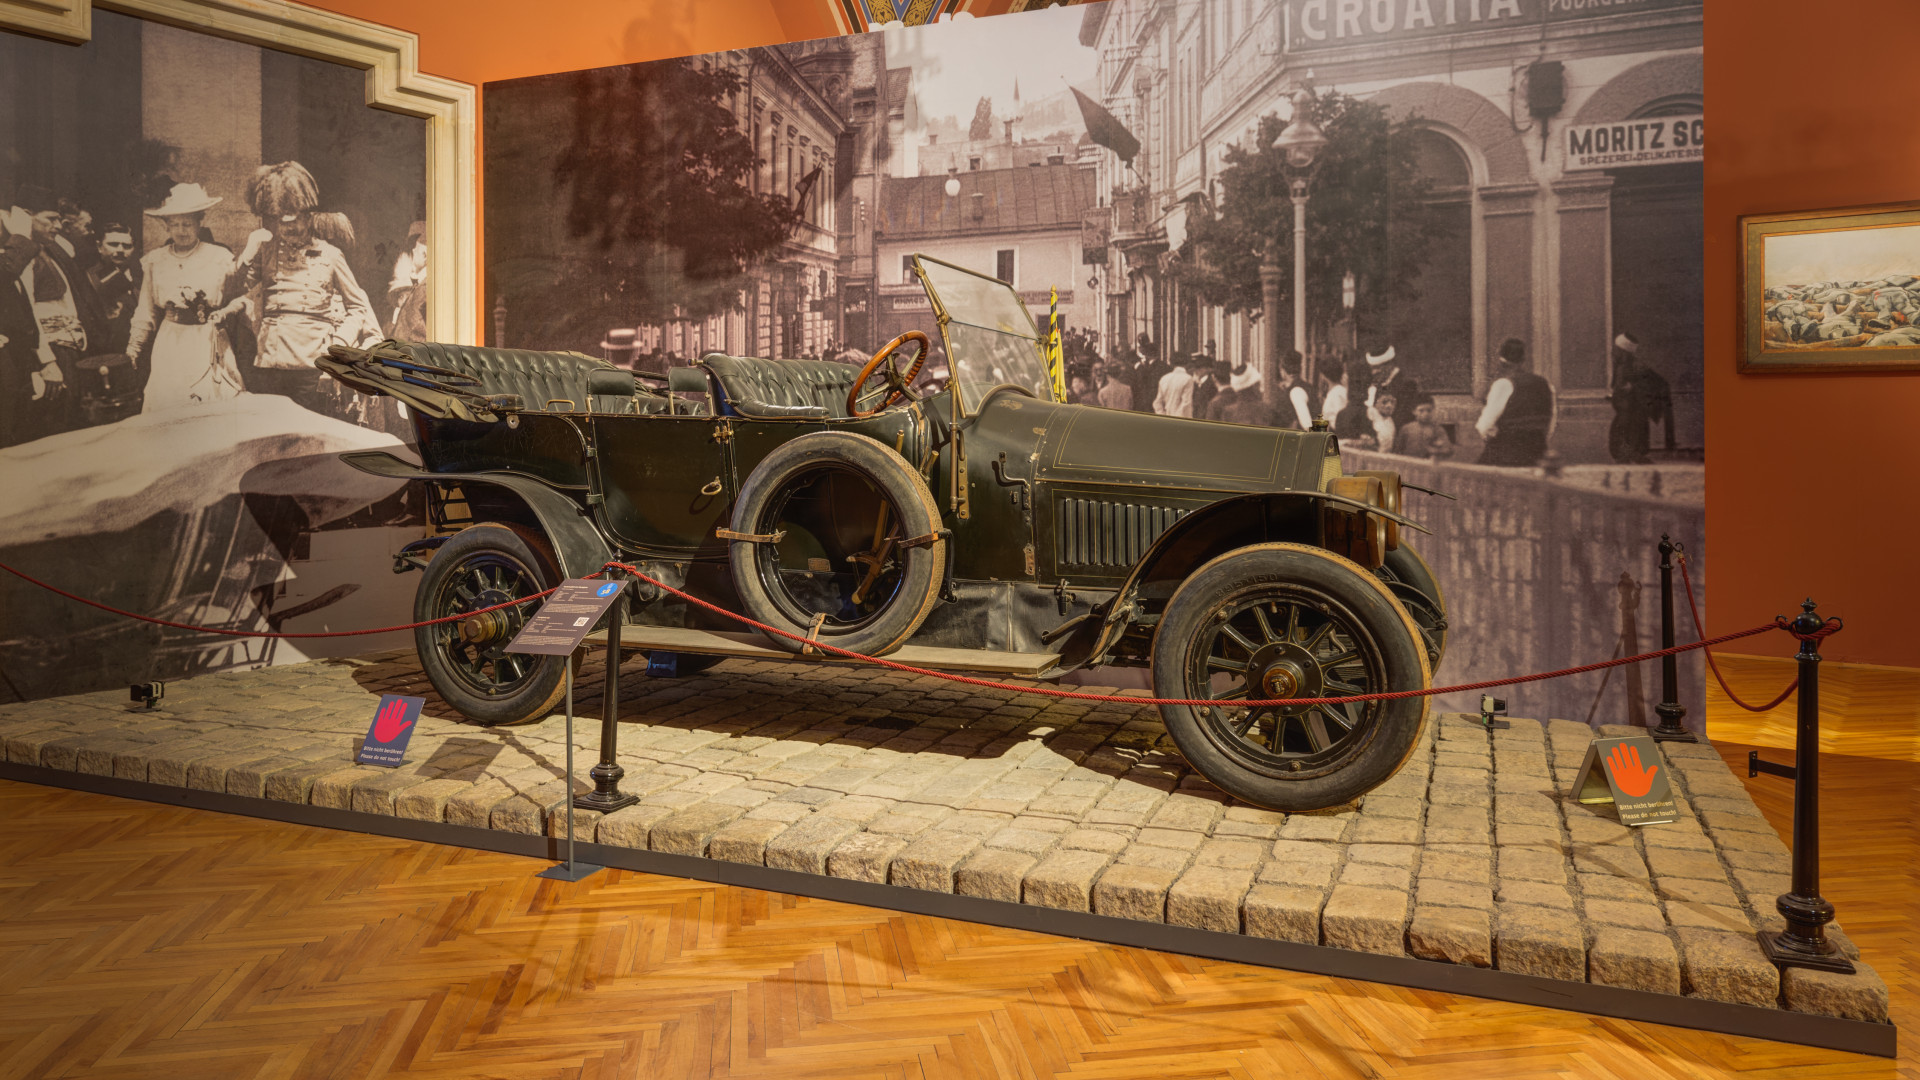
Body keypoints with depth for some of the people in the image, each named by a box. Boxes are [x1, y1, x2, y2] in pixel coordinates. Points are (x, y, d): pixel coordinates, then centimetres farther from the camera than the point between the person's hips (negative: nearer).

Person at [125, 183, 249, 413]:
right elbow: (146, 310, 16)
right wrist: (134, 346, 13)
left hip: (210, 345, -2)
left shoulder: (221, 258, 0)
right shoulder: (154, 261, 9)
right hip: (170, 345, 2)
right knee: (167, 402, 0)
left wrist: (227, 312, -15)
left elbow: (242, 297, 5)